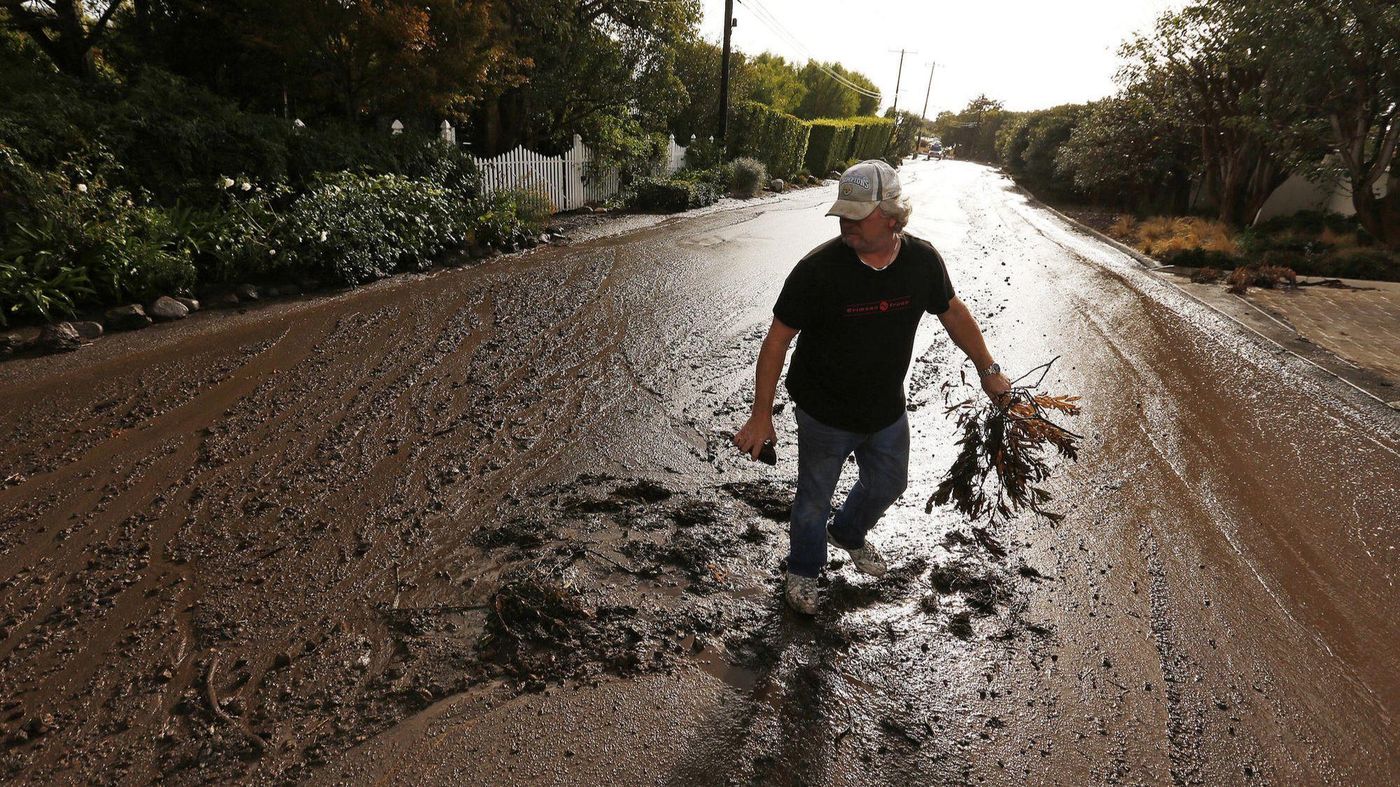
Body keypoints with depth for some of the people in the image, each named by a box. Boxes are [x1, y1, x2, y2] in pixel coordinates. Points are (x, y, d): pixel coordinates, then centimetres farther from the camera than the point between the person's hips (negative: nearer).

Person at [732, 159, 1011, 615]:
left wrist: (989, 371, 12)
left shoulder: (922, 260, -11)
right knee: (814, 500, 13)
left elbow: (953, 313, 6)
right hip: (825, 416, -4)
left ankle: (848, 533, 59)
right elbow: (777, 339, -20)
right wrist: (761, 417, -21)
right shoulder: (818, 268, -24)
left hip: (888, 411, 5)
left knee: (888, 484, 26)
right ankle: (803, 570, 44)